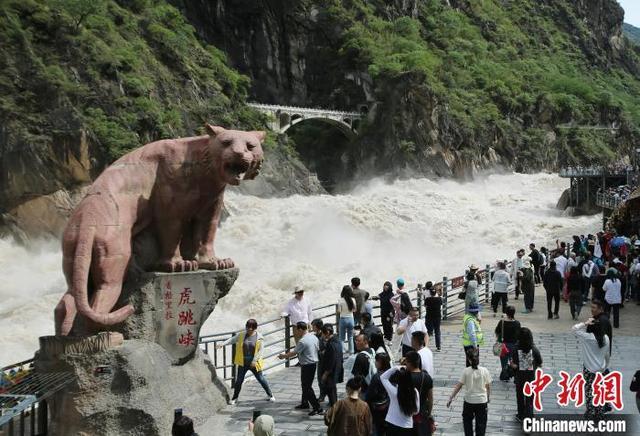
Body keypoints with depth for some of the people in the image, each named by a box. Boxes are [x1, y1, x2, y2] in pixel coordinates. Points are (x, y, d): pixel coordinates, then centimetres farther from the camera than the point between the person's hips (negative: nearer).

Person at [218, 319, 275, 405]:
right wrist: (222, 344, -18)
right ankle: (235, 397, 22)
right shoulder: (241, 335, -1)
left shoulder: (259, 337, -8)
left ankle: (270, 395, 23)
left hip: (254, 363, -2)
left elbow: (260, 351, -10)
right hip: (243, 363, 2)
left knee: (261, 379, 6)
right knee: (239, 380, 6)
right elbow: (232, 339, -4)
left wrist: (254, 361, -16)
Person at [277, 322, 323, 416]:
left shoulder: (302, 341, -22)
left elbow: (294, 353, -16)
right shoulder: (314, 337, 4)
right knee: (305, 385, 23)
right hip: (314, 363, 9)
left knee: (307, 387, -3)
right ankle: (305, 403, 37)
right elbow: (317, 349, 13)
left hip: (307, 365, -9)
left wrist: (283, 356, 1)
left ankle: (317, 408, -4)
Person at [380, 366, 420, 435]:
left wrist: (395, 368, -11)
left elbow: (383, 377, -6)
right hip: (408, 427, 2)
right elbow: (416, 410, -2)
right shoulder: (415, 392, -12)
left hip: (392, 425, -1)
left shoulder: (394, 391, -19)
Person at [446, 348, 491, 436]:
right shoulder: (484, 370, -8)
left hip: (469, 401, -1)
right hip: (482, 401, 1)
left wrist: (450, 398, -5)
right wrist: (488, 398, 18)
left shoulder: (466, 371, -12)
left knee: (467, 421, 21)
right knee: (481, 423, 13)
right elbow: (488, 386, 1)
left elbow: (458, 386, -11)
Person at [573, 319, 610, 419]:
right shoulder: (606, 338, -5)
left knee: (589, 391, 10)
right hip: (601, 369, 4)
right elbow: (607, 354, 5)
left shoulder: (588, 338, -21)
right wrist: (606, 366, 19)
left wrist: (585, 323, -16)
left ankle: (590, 413, 16)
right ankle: (599, 414, 26)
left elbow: (574, 329, -18)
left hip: (589, 370, -4)